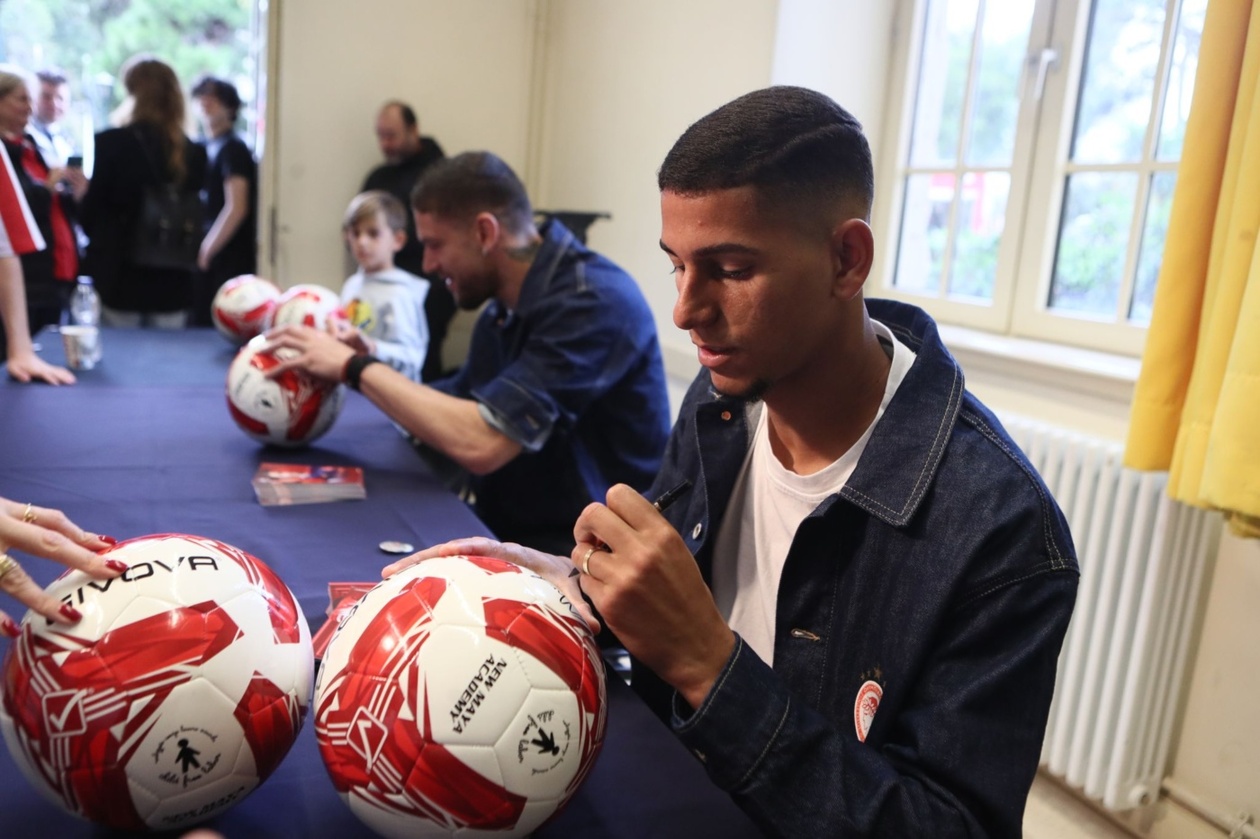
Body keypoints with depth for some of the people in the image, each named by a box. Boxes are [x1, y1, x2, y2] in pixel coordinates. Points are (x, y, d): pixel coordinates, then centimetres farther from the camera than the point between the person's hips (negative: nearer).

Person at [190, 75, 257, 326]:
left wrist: (205, 252, -15)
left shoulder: (232, 149, -9)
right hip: (209, 259, 8)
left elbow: (236, 208, -18)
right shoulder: (208, 148, 15)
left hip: (226, 261, -8)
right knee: (198, 324, 8)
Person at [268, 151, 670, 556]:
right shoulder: (503, 308, 8)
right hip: (504, 532, 7)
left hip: (577, 556, -7)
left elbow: (480, 443, -27)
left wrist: (357, 367, -16)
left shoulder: (595, 302, -21)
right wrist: (367, 371, -3)